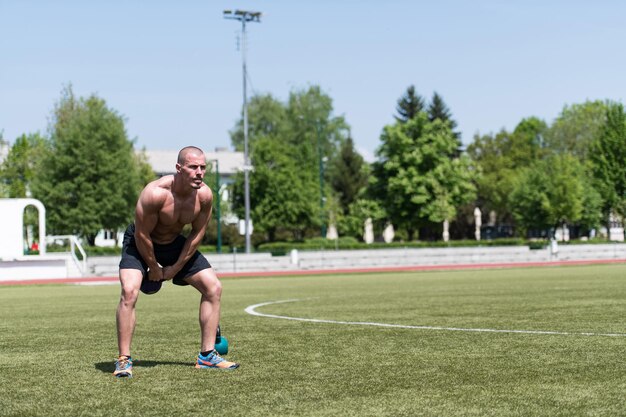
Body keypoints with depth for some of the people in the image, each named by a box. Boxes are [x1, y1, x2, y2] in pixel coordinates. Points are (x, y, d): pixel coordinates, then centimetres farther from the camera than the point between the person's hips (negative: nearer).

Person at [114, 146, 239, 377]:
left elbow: (197, 232, -6)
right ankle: (124, 360, -18)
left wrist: (176, 267, -4)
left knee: (213, 288, -1)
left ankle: (207, 355, 8)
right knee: (129, 291, -28)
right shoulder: (156, 193, -36)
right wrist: (154, 268, -13)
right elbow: (142, 235, -24)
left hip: (175, 243, 5)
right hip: (140, 243, -5)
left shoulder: (205, 195, -20)